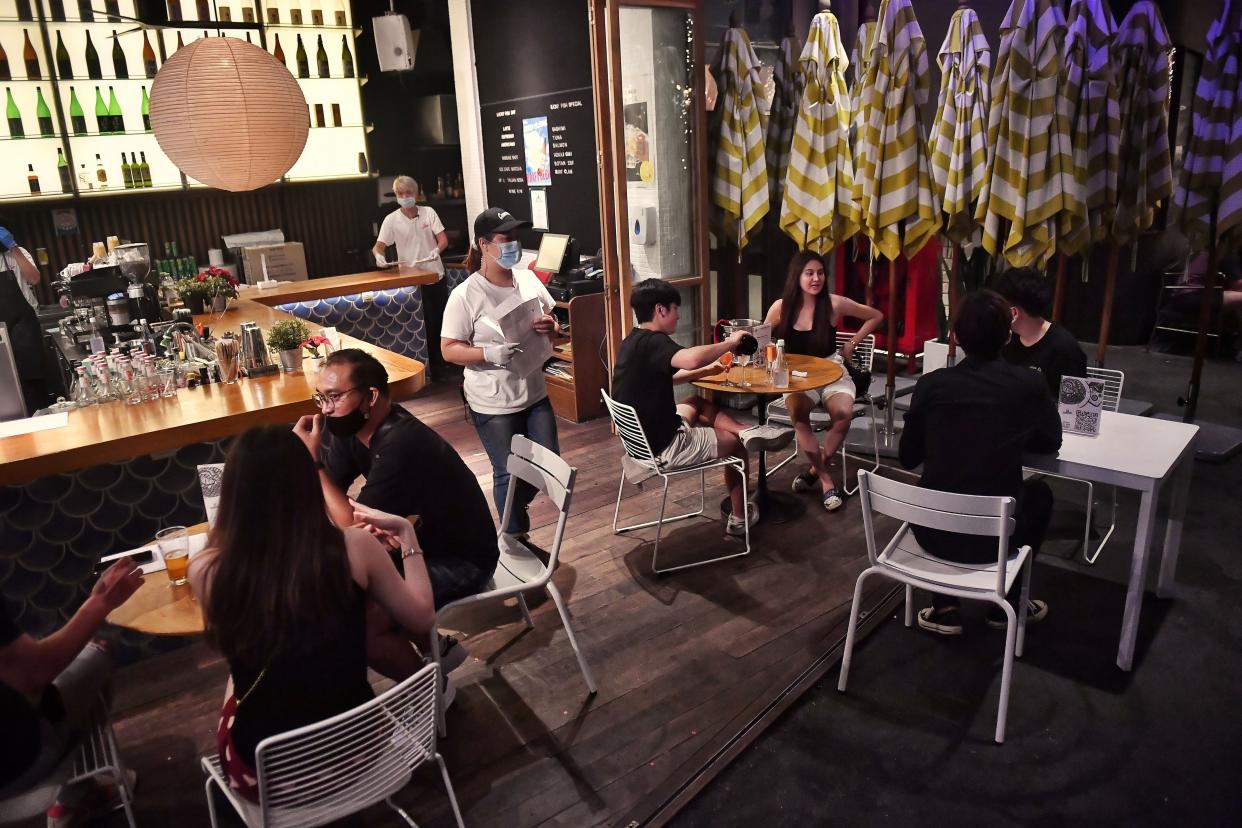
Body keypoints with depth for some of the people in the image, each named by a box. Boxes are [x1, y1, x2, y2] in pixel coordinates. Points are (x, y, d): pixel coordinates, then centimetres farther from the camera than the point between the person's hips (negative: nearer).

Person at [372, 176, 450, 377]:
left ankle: (445, 359, 29)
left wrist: (437, 250, -30)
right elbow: (379, 246, -7)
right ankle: (431, 365, 14)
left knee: (442, 319, 12)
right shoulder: (391, 219, -4)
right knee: (424, 324, 2)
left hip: (435, 276, 2)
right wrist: (379, 255, -31)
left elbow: (443, 239, -7)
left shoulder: (428, 212, -2)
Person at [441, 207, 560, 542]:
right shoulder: (465, 295, -16)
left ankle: (512, 511, 42)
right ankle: (515, 538, 30)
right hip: (492, 402, -6)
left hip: (534, 393, 6)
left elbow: (552, 322, 12)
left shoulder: (528, 279, 0)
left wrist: (550, 327, -12)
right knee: (509, 473, 6)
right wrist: (491, 354, -29)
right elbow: (449, 349, -14)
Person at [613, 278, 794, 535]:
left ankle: (747, 431, 6)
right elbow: (691, 359, -43)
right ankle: (739, 518, 29)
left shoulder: (634, 341, 6)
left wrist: (706, 371, 15)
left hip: (642, 436, 9)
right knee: (734, 443, 14)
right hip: (663, 447, -9)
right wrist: (731, 342, -26)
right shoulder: (652, 342, -23)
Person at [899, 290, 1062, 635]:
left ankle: (944, 608, 29)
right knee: (1039, 493, 31)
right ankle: (1007, 603, 37)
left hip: (933, 532, 0)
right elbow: (1050, 443, 11)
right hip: (993, 536, 0)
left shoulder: (931, 384, -7)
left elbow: (908, 458, 3)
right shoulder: (1030, 384, -7)